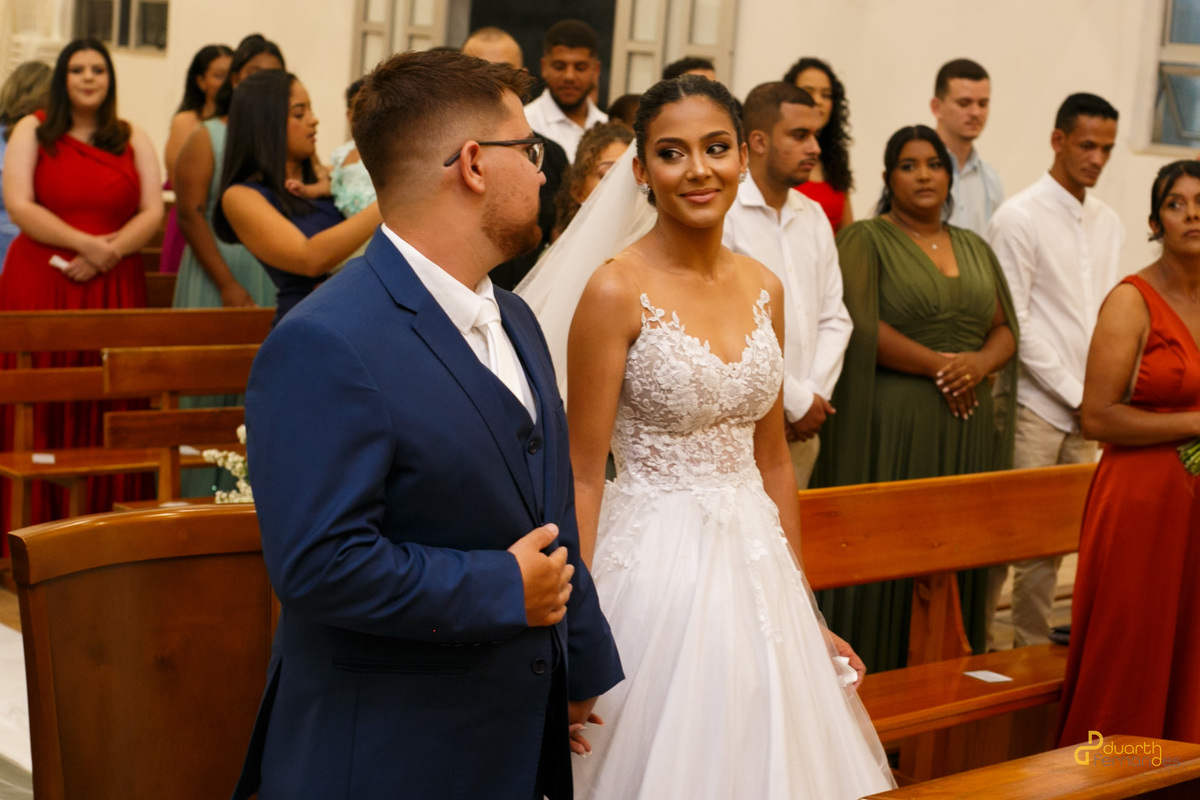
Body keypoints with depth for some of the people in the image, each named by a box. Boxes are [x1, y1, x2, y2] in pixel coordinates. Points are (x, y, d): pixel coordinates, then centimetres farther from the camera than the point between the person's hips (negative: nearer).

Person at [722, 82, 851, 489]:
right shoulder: (724, 212, -10)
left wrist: (813, 394, -3)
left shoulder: (814, 216, 14)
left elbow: (834, 317, 13)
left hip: (803, 426, 7)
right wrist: (797, 402, -9)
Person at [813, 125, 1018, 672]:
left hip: (968, 427, 5)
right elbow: (861, 327, -13)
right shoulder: (865, 240, 0)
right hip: (891, 423, -5)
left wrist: (979, 363, -9)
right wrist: (939, 365, -13)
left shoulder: (975, 249, 18)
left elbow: (1005, 329, 13)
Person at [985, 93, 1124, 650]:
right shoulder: (1020, 218, -7)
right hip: (1035, 405, -6)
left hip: (1086, 412, 6)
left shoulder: (1109, 223, 13)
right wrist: (1076, 393, -10)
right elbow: (1013, 324, -11)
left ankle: (1033, 650, 19)